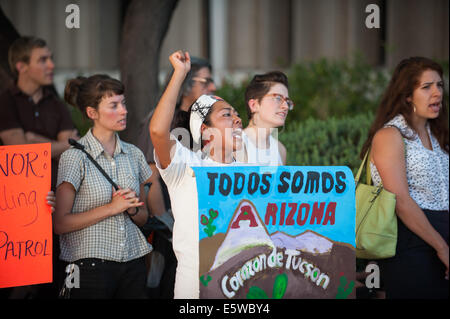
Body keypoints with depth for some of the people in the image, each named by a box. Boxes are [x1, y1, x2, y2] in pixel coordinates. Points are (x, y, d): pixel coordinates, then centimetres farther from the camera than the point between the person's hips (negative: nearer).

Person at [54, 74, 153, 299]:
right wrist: (111, 208, -13)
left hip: (133, 262, 5)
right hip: (91, 264, -5)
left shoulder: (133, 154, 10)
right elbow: (60, 224, -10)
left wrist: (132, 209, -4)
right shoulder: (75, 157, -6)